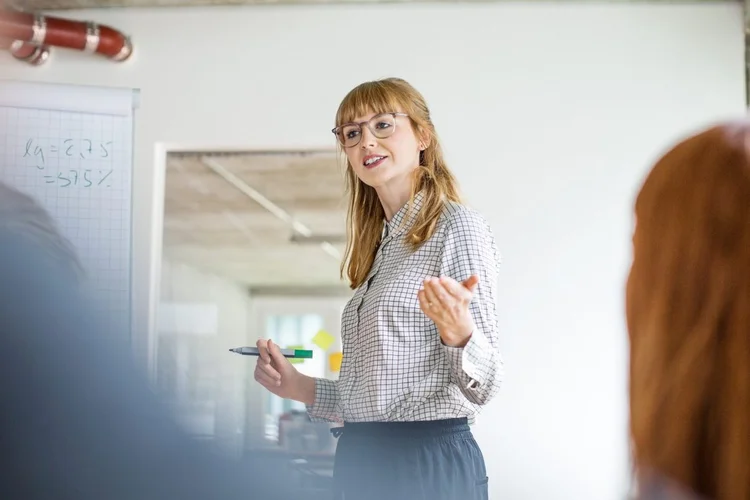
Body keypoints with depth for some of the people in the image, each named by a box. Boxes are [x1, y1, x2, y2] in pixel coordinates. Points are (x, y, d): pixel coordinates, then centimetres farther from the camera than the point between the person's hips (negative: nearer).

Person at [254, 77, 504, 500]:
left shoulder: (458, 226, -8)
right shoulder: (383, 247, 14)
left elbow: (483, 386, -15)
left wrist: (458, 333, -32)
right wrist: (302, 388, 10)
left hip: (429, 464, -7)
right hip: (361, 463, 7)